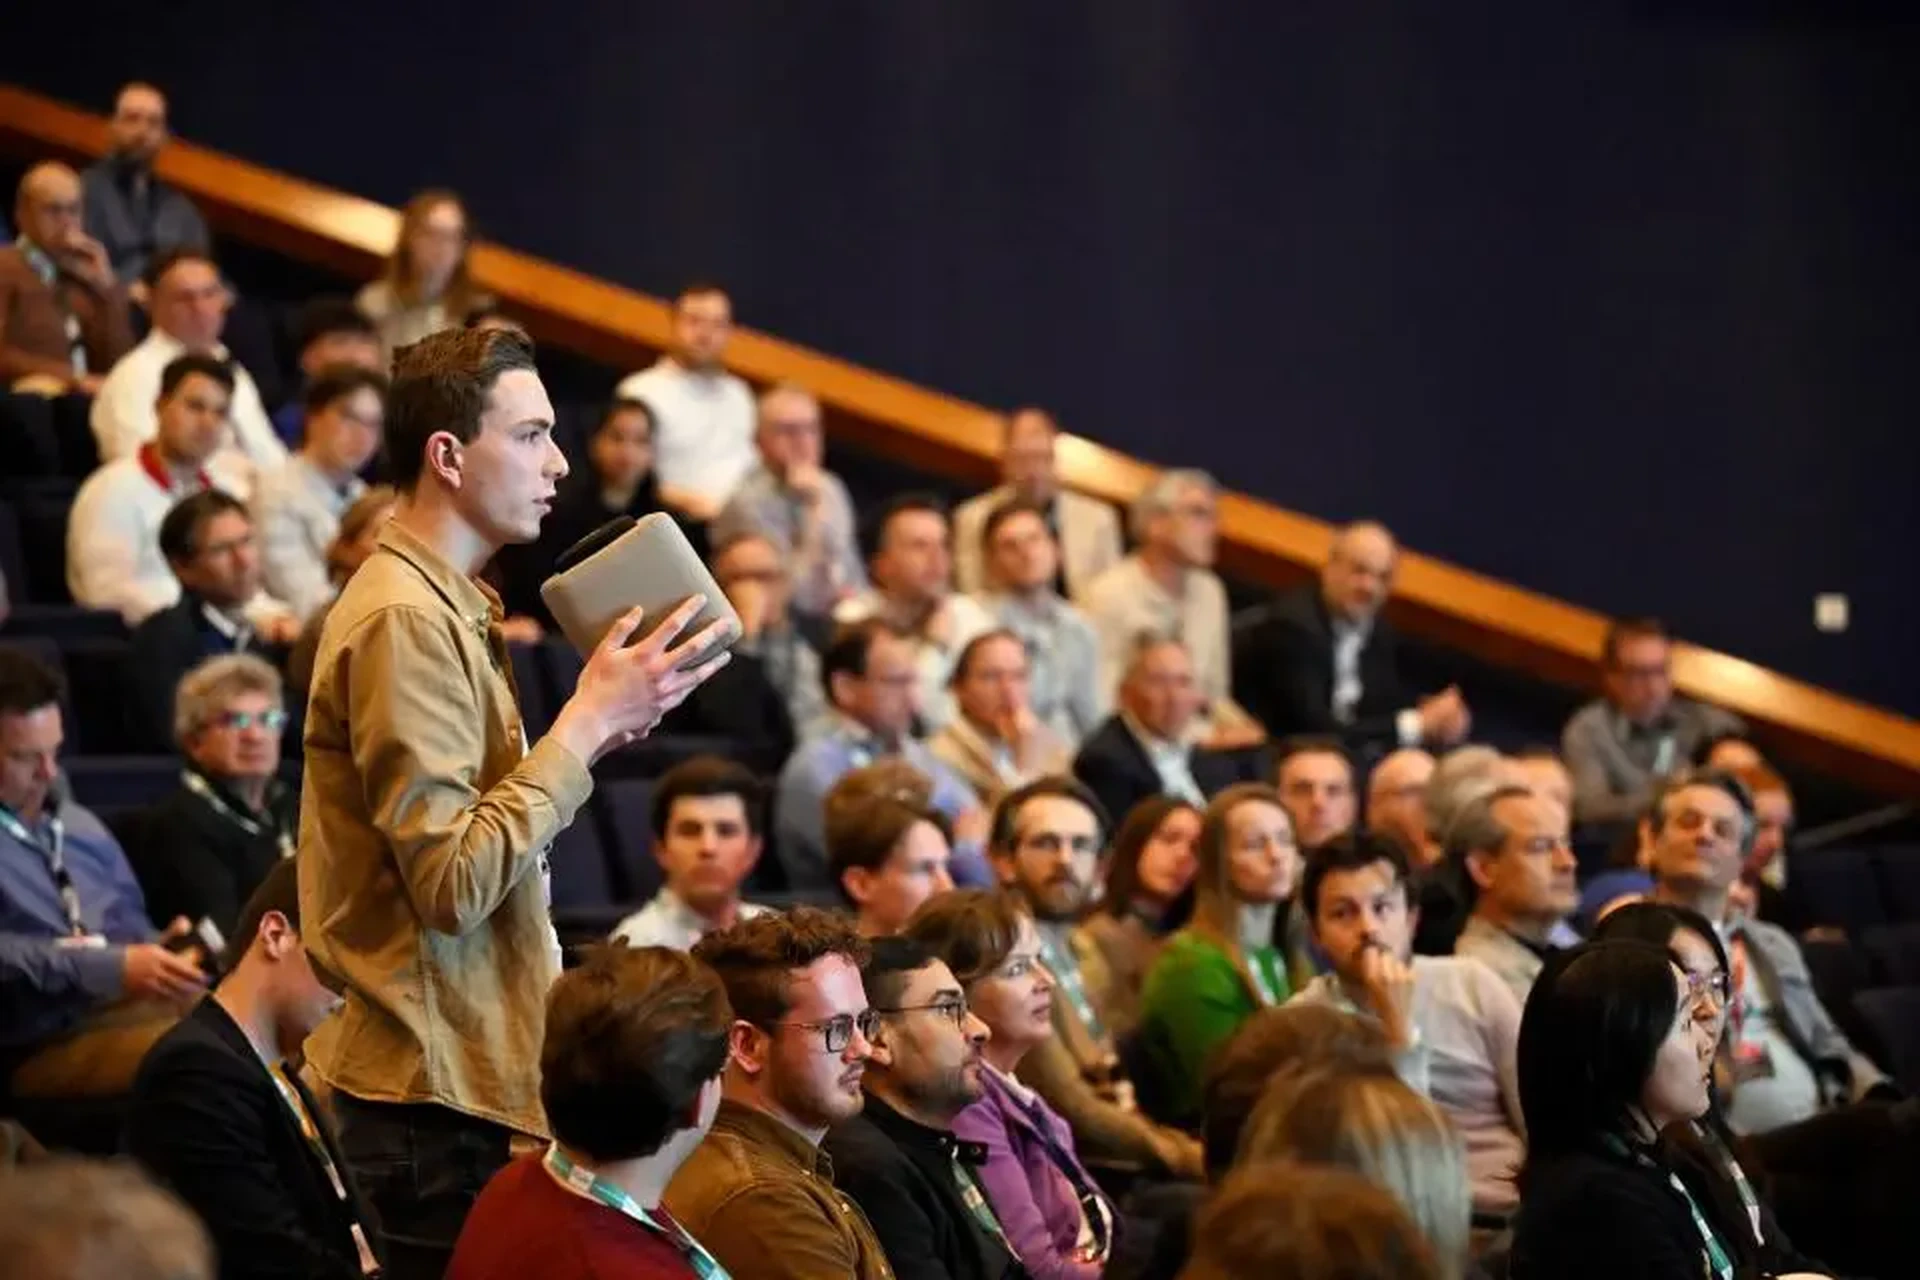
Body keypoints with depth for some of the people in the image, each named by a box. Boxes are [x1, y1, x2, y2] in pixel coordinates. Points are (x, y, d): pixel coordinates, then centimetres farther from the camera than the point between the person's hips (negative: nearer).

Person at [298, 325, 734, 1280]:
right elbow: (452, 885, -22)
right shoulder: (403, 619, -15)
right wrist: (588, 725, -17)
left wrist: (593, 726, 6)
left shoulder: (443, 606, 17)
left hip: (468, 1077, 10)